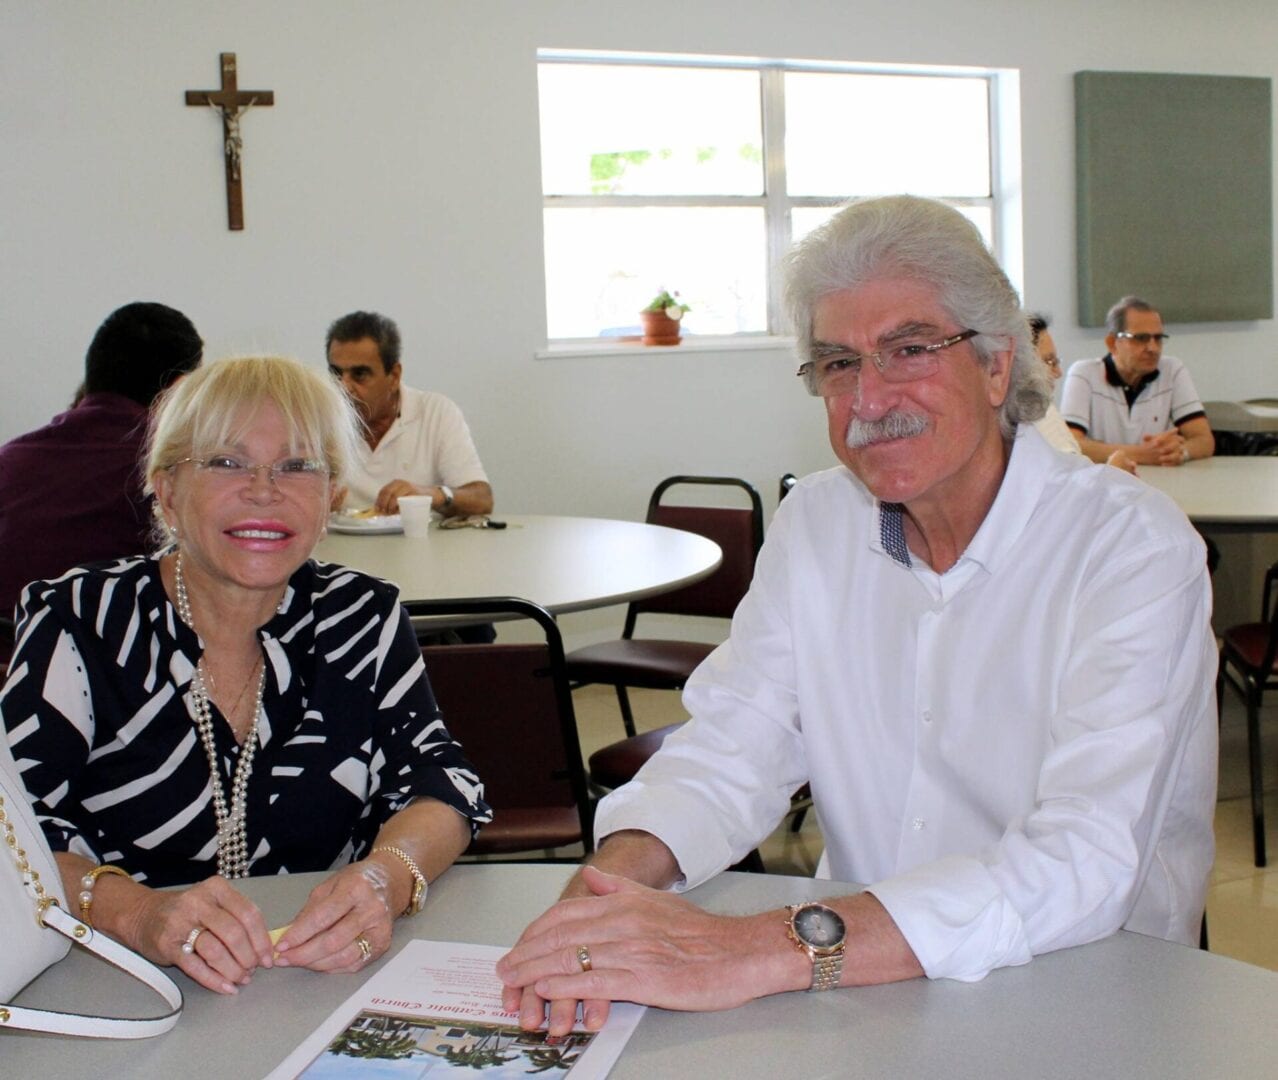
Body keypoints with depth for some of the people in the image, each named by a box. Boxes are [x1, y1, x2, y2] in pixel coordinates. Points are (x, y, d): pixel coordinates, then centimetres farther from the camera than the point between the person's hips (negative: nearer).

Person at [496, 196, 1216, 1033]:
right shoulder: (815, 524, 4)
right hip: (864, 991, 4)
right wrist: (612, 877, -22)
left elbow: (1084, 864, -24)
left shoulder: (1134, 549, -13)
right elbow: (732, 752, -1)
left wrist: (767, 950, -34)